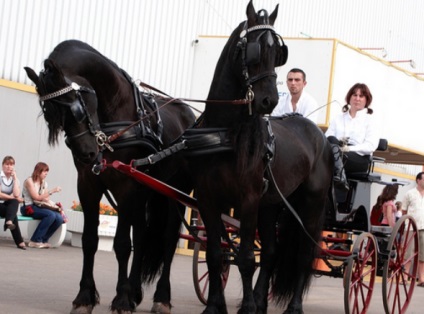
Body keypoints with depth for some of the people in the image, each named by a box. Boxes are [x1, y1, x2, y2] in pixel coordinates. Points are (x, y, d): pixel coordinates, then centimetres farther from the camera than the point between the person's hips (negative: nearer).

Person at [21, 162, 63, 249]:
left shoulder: (44, 183, 16)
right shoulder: (29, 181, -6)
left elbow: (47, 200, 11)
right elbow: (36, 197, -14)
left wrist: (56, 206, -8)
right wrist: (51, 191, -16)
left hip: (39, 207, 7)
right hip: (29, 208, -7)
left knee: (59, 218, -19)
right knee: (51, 215, -31)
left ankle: (43, 240, -6)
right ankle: (35, 241, -24)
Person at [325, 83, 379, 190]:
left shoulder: (369, 120, 15)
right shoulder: (338, 119, 26)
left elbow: (371, 146, -1)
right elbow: (327, 138, 10)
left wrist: (349, 148, -16)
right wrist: (337, 144, -15)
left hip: (360, 158, -3)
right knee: (331, 140, -33)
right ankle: (339, 176, -50)